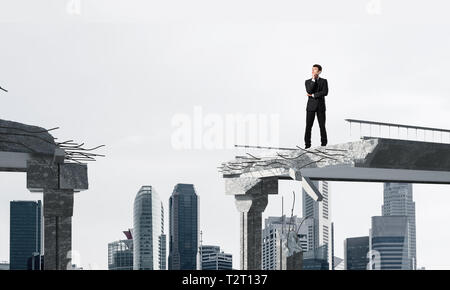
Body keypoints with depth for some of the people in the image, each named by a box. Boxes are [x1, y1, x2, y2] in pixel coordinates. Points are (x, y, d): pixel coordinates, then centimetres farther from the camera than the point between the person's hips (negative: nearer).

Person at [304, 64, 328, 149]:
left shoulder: (324, 81, 4)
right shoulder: (308, 81, 5)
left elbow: (325, 92, -12)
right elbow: (309, 91, -15)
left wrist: (313, 95, -13)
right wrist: (313, 79, -15)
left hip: (321, 107, 0)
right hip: (311, 106, 0)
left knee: (322, 126, 2)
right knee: (308, 126, -4)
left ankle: (324, 144, 11)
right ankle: (307, 145, 0)